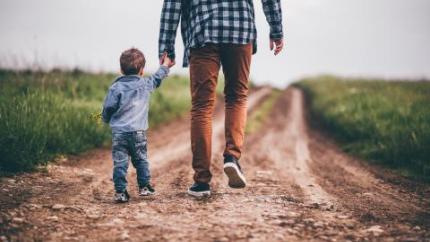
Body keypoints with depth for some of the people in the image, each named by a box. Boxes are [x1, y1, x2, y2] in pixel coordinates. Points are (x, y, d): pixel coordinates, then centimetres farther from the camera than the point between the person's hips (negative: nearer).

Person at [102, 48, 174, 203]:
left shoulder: (116, 87, -2)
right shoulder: (146, 84, 5)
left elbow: (108, 107, -3)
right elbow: (157, 78, 25)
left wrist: (105, 119, 18)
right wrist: (165, 66, 43)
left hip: (119, 132, -2)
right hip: (138, 132, 2)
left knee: (120, 162, -2)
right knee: (141, 160, 17)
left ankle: (120, 191, -5)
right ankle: (144, 187, 23)